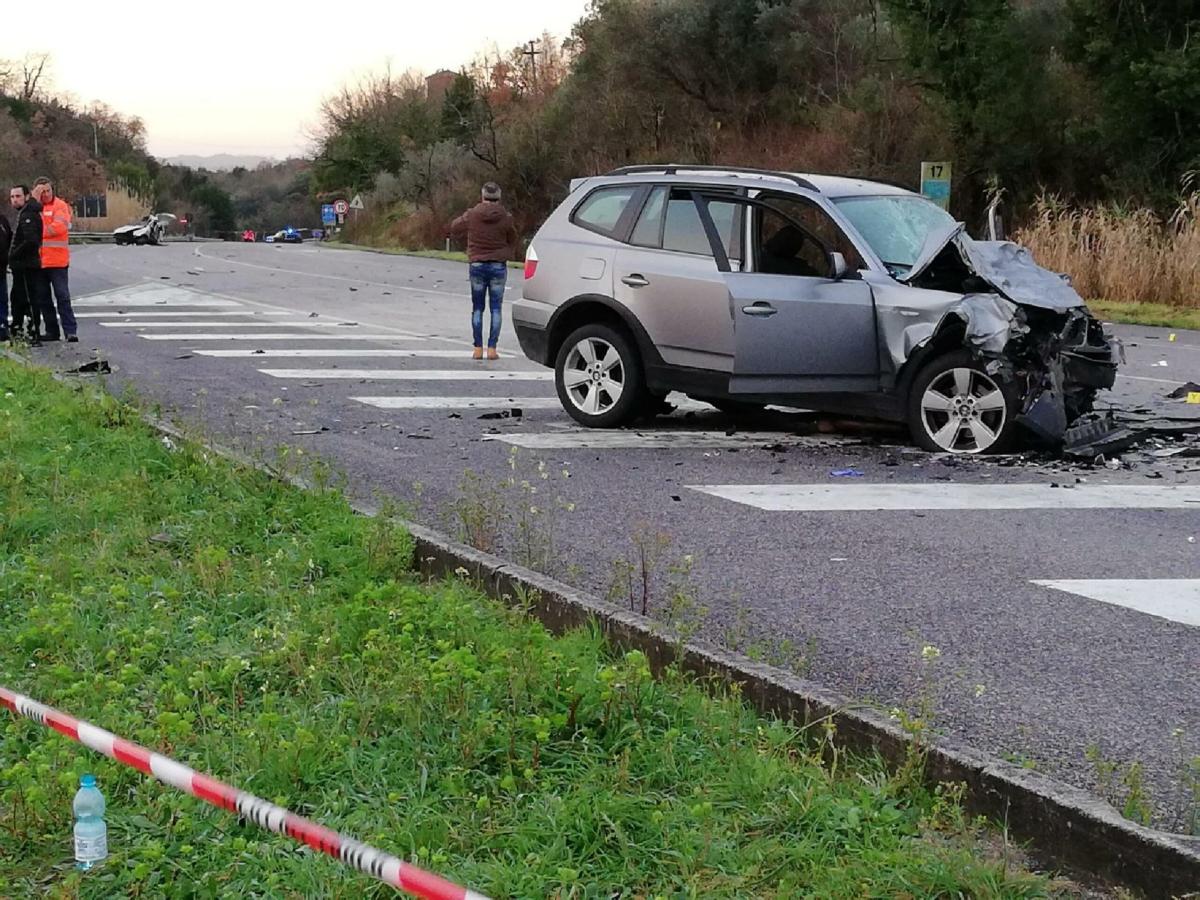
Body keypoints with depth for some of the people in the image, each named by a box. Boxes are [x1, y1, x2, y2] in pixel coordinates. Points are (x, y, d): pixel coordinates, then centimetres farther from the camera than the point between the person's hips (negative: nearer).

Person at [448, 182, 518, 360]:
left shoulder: (472, 215, -4)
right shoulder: (505, 218, -6)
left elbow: (454, 228, 12)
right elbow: (513, 241, 6)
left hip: (477, 265, 1)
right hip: (498, 266, -1)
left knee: (477, 308, 9)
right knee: (496, 308, 4)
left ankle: (478, 348, 5)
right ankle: (492, 348, -1)